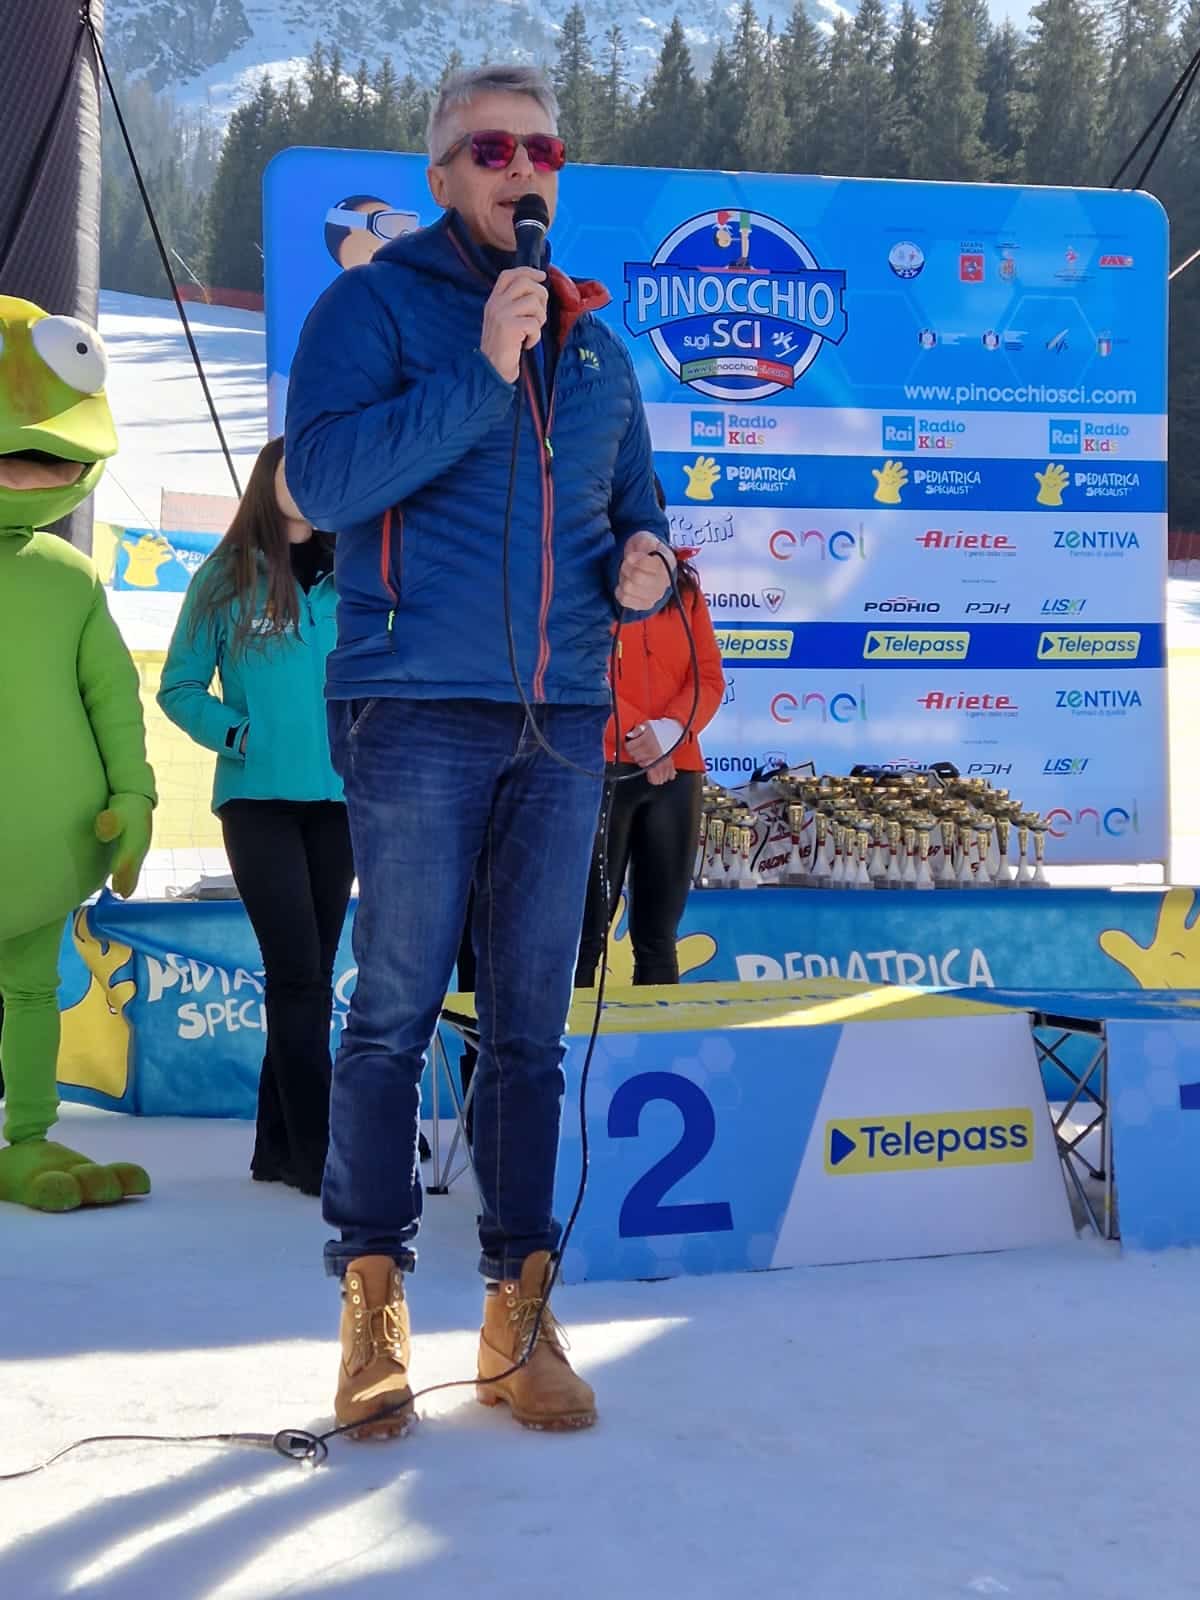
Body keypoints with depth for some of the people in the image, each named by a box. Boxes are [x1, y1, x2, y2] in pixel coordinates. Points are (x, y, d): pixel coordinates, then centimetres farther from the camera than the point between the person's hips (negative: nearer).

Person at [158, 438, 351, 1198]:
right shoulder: (226, 577, 1)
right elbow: (179, 688, 2)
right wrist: (235, 734, -14)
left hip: (338, 798, 4)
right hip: (258, 798, -4)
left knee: (311, 975, 7)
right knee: (298, 974, -11)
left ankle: (279, 1144, 16)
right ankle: (315, 1151, -8)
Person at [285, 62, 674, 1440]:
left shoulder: (592, 340, 19)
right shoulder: (373, 305, 2)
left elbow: (633, 500, 27)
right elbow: (323, 476, -13)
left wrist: (645, 560, 4)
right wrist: (482, 375, -17)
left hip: (563, 720, 5)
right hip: (418, 714, -5)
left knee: (532, 1027, 6)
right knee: (394, 1015, -2)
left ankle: (519, 1309, 13)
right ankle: (372, 1296, 10)